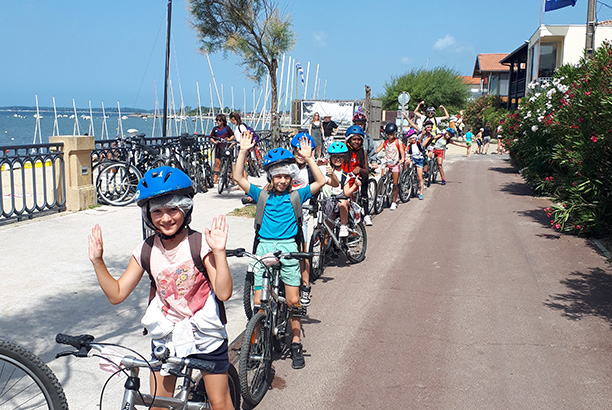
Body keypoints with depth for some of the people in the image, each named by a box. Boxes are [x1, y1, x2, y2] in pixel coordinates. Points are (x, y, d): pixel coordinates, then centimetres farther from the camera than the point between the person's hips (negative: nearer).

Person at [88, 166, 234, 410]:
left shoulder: (200, 244, -18)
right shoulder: (146, 252, -6)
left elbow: (223, 293, -24)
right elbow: (116, 294, -2)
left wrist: (219, 252, -34)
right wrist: (97, 261, -12)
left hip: (205, 335, -3)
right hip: (165, 336, 4)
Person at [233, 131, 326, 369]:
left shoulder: (296, 196, 9)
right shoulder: (262, 196, 10)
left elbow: (320, 182, -1)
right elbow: (238, 178, 3)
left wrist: (308, 158, -7)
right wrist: (243, 151, -3)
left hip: (288, 247, 0)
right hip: (264, 247, 1)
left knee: (293, 301, 0)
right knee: (259, 302, -2)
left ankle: (296, 345, 15)